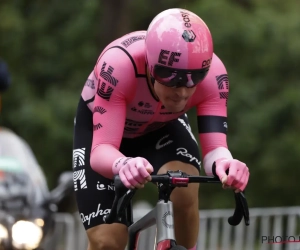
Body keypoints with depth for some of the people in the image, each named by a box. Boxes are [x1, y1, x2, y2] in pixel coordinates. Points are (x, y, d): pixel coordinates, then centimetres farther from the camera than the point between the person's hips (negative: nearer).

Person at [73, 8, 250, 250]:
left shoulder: (212, 74, -34)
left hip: (163, 126, 2)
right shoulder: (118, 65, -42)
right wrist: (123, 164, -70)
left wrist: (223, 163, -63)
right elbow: (100, 151, -46)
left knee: (184, 191, -31)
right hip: (100, 125, -2)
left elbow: (214, 146, -38)